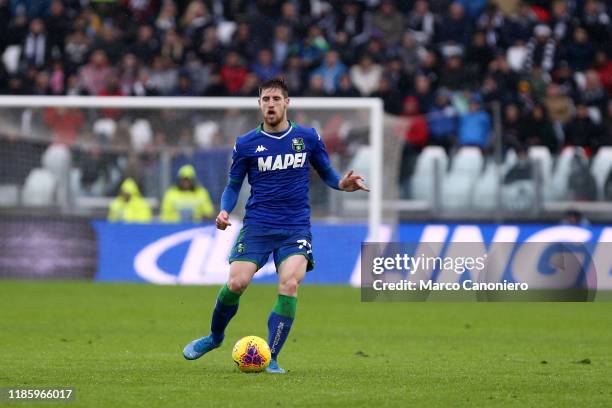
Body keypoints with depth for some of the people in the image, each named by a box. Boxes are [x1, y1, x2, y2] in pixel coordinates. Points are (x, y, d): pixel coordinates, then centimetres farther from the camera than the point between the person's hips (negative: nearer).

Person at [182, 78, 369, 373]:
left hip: (296, 227, 0)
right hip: (257, 225, 0)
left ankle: (270, 358, -11)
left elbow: (327, 174, 15)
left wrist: (343, 184, -8)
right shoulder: (246, 144, 3)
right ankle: (215, 336, 16)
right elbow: (233, 185, 11)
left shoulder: (307, 138, 5)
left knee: (289, 285, -21)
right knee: (236, 283, -14)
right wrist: (224, 211, -9)